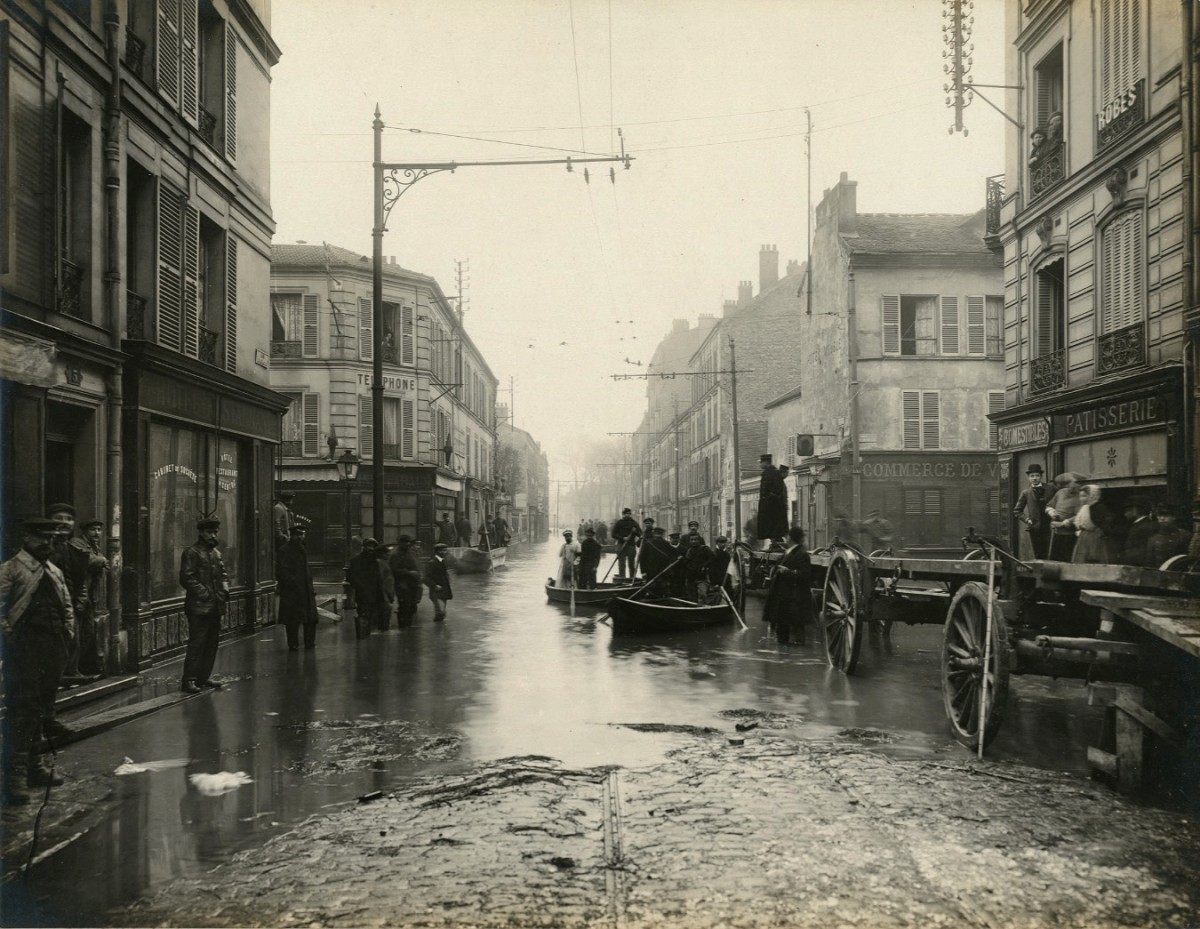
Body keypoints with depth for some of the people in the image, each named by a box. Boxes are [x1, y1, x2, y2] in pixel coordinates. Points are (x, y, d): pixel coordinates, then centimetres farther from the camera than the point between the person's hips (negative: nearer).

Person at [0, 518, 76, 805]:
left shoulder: (55, 571, 19)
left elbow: (67, 605, 23)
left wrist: (68, 631, 9)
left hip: (53, 651, 8)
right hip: (25, 649, -8)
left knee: (42, 711, 15)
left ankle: (34, 766, 26)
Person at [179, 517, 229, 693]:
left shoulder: (216, 552, 17)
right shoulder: (191, 552, -8)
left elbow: (223, 573, 24)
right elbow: (186, 578, -14)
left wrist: (225, 589, 6)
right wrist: (204, 593, -17)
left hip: (215, 606, 8)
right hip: (199, 606, -8)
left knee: (212, 642, 11)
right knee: (197, 643, -9)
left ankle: (204, 676, 20)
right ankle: (188, 680, -4)